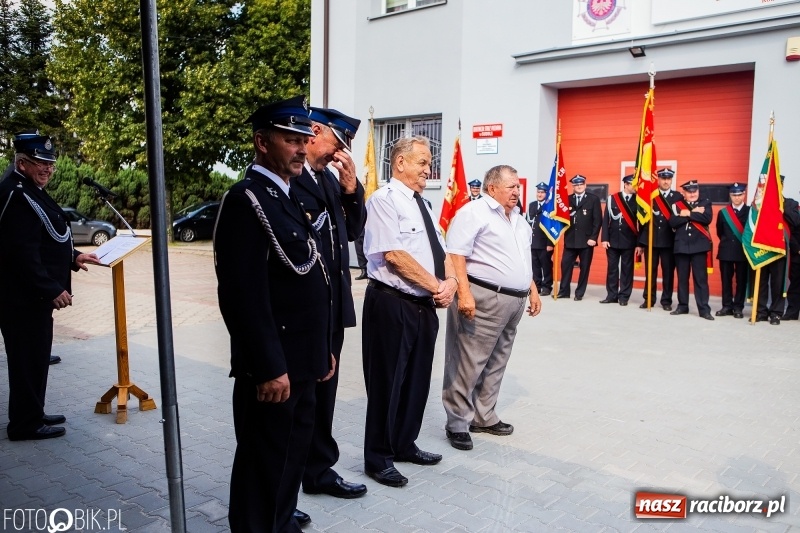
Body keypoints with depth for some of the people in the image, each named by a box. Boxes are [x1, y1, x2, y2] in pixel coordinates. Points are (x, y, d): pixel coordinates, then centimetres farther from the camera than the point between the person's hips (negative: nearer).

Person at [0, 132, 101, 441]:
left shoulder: (31, 191, 16)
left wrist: (73, 257, 13)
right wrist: (52, 289, -23)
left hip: (33, 294, 11)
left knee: (35, 356, 17)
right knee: (28, 358, -2)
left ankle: (32, 415, 29)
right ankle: (25, 424, 10)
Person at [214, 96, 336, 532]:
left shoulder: (289, 198, 14)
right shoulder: (246, 199, -15)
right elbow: (244, 295, -23)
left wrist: (323, 350, 17)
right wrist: (268, 368, -23)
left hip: (301, 361, 10)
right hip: (273, 368, -9)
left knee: (293, 455, 21)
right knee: (263, 464, 6)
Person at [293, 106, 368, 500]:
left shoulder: (330, 178, 12)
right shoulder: (288, 177, -13)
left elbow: (353, 231, 12)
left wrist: (351, 190, 0)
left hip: (332, 305, 8)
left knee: (323, 389, 16)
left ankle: (319, 469, 31)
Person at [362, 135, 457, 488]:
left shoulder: (421, 204, 16)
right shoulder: (384, 200, -11)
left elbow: (441, 250, 13)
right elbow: (394, 255, -20)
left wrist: (450, 280, -7)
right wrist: (436, 286, -16)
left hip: (425, 304, 9)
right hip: (392, 304, -8)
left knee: (418, 379, 17)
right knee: (387, 382, 3)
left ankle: (405, 445, 35)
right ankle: (379, 459, 18)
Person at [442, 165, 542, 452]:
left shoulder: (518, 219, 18)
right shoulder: (473, 212, -9)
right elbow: (456, 254, -17)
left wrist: (532, 290, 20)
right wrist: (463, 293, -26)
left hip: (514, 301, 9)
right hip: (483, 299, -9)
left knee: (496, 364, 15)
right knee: (468, 364, -2)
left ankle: (484, 417, 28)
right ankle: (457, 423, 9)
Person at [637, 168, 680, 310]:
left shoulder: (678, 197, 4)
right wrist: (640, 242, 3)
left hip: (669, 241, 0)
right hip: (650, 240, 1)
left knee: (668, 272, 3)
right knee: (650, 271, 6)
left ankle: (666, 301, 12)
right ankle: (649, 299, 15)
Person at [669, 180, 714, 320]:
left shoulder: (705, 203, 7)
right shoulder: (677, 205, 9)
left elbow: (707, 218, -12)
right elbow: (673, 222, -8)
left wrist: (688, 214, -10)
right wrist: (694, 213, -11)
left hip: (699, 246, -2)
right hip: (681, 246, 2)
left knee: (701, 278, -2)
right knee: (682, 278, 8)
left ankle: (704, 309, 1)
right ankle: (682, 306, 18)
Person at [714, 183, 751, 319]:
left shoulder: (750, 211, -1)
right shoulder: (723, 212, 8)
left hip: (743, 251, -2)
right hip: (726, 251, 2)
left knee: (741, 280, 3)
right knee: (726, 280, 4)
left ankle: (738, 307, 10)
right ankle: (727, 306, 12)